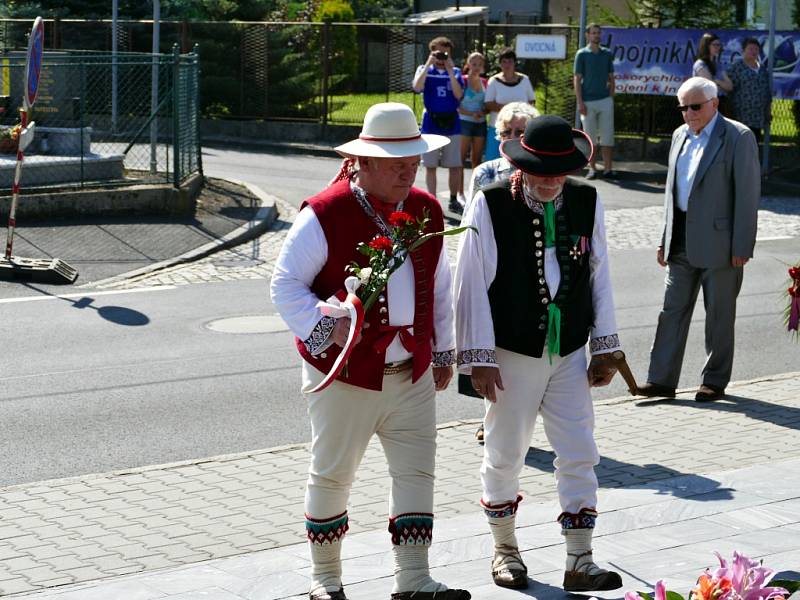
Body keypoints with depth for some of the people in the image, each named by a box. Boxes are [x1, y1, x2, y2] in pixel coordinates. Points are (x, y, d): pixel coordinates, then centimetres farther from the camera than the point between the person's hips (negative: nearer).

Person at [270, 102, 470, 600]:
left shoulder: (427, 212, 7)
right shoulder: (325, 216, -12)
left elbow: (440, 288, 18)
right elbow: (285, 287, -9)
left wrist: (444, 352, 18)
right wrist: (326, 327, -21)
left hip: (413, 376, 5)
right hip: (346, 374, -5)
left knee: (417, 473, 3)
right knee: (332, 476, 7)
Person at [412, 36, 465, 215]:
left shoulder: (455, 72, 8)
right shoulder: (424, 70, 6)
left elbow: (459, 95, -8)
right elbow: (417, 87, -14)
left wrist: (449, 69, -11)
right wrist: (429, 64, -14)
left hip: (452, 123, 1)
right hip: (431, 122, -1)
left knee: (455, 165, 2)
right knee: (430, 165, 1)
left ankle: (453, 201, 14)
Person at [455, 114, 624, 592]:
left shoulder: (587, 202, 0)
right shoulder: (490, 205, -12)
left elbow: (599, 276, 7)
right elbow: (472, 284, -9)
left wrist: (606, 348, 7)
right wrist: (479, 358, -10)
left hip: (569, 355, 3)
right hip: (512, 355, -3)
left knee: (579, 457, 1)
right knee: (505, 455, 9)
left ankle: (580, 562, 8)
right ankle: (505, 550, 27)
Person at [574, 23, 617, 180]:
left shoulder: (607, 53, 10)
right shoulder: (582, 54, 1)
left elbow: (611, 78, 15)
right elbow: (577, 79, -2)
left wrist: (611, 98, 7)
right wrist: (580, 102, -10)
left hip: (605, 100, 2)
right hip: (588, 101, -2)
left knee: (607, 137, -2)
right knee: (590, 137, 3)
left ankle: (608, 168, 0)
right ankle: (592, 168, 10)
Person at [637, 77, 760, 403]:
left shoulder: (738, 137, -8)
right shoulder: (681, 135, 13)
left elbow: (748, 194, -10)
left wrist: (742, 246, -14)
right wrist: (665, 239, 14)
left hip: (718, 241, -6)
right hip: (682, 239, 6)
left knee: (719, 314, 4)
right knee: (673, 309, 4)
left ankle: (715, 381, 15)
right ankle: (661, 380, 6)